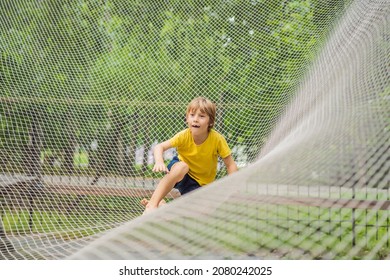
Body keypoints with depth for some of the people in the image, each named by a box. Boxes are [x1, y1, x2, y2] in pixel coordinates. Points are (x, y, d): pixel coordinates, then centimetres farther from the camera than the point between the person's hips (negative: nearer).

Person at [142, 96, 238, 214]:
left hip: (201, 183, 1)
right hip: (181, 173, -1)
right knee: (182, 166, -38)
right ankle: (152, 204, -36)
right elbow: (159, 147, -23)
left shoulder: (217, 139, -24)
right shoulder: (184, 136, -22)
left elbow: (231, 165, -17)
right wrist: (159, 162, -45)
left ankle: (161, 205, 2)